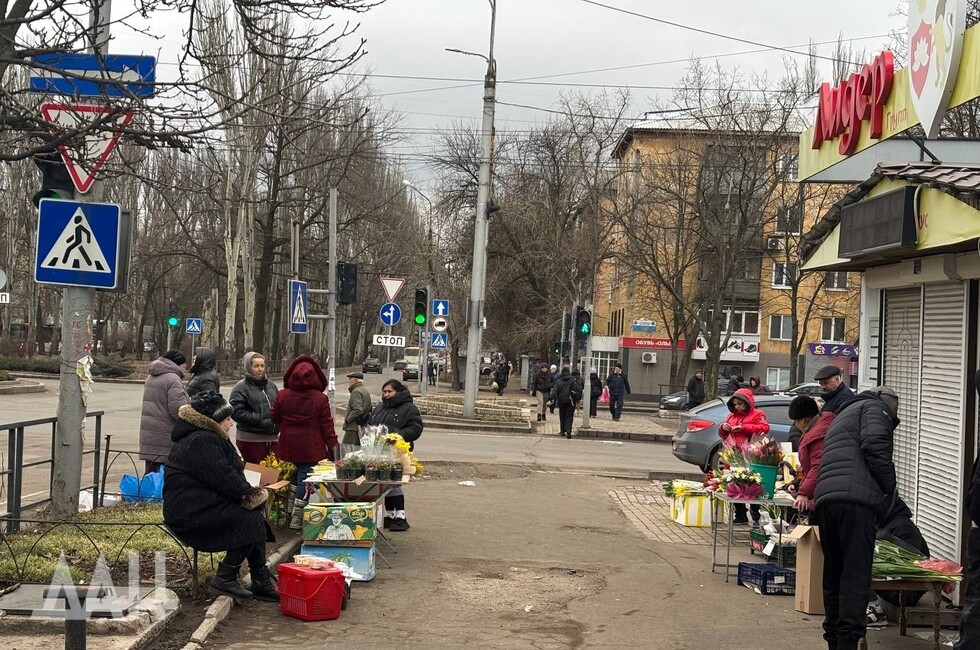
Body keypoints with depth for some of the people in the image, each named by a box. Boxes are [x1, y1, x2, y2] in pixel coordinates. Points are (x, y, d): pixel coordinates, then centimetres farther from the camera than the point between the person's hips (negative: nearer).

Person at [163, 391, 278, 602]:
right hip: (190, 514, -11)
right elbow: (223, 478, -22)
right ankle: (225, 579, -12)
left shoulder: (211, 439, 19)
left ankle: (261, 582, 0)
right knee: (251, 519, -18)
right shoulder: (202, 442, -18)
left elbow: (230, 474, 18)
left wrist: (249, 492, 0)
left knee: (254, 514, 0)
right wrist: (252, 494, -11)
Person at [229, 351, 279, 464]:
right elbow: (236, 412, -15)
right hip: (250, 440, -6)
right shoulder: (241, 388, -5)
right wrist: (260, 420, -18)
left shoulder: (270, 385, 13)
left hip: (272, 437, 6)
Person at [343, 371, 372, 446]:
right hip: (363, 427, 10)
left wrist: (347, 419, -13)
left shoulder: (356, 391, -13)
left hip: (353, 428, -10)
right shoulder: (366, 391, 18)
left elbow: (357, 410, -24)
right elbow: (369, 410, 24)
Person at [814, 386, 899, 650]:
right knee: (856, 574, -9)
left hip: (825, 498, 8)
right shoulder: (875, 407, 12)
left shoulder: (843, 415, 36)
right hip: (856, 499, -8)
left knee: (833, 572, 12)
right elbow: (875, 446, -8)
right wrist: (888, 490, 0)